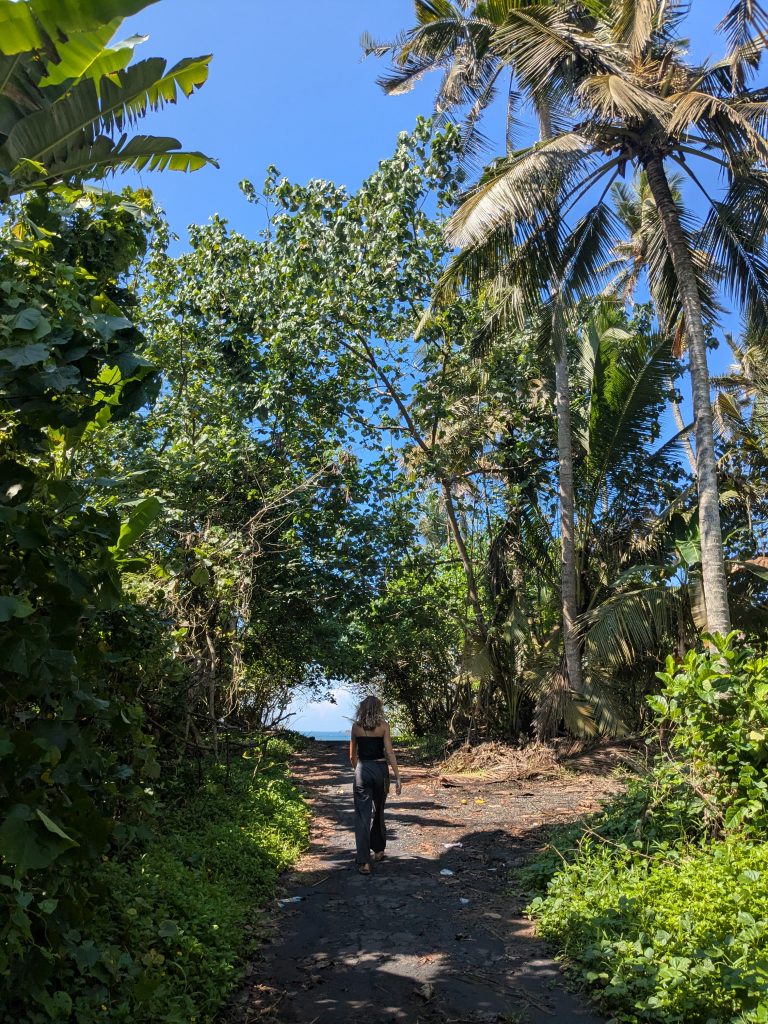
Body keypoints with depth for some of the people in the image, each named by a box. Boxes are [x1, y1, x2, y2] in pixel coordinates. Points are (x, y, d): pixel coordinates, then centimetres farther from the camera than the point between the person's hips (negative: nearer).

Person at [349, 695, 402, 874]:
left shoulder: (356, 726, 2)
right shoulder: (383, 725, -4)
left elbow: (352, 755, 9)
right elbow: (389, 753, -9)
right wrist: (397, 777, -6)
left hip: (362, 770, 0)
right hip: (380, 770, 0)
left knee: (362, 815, 0)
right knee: (378, 812, 20)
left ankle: (364, 862, -7)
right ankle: (378, 850, 35)